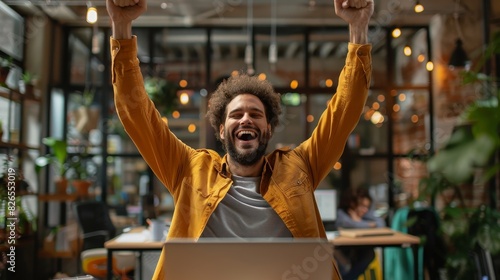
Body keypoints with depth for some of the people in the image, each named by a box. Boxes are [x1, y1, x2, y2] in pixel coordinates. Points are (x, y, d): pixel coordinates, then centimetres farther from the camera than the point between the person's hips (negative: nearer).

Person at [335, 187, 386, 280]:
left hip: (357, 252, 5)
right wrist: (370, 224, -15)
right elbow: (351, 224, -30)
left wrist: (359, 221, -16)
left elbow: (381, 223, -10)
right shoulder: (340, 213, -11)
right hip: (341, 252, -4)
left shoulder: (367, 212, 5)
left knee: (370, 253, -27)